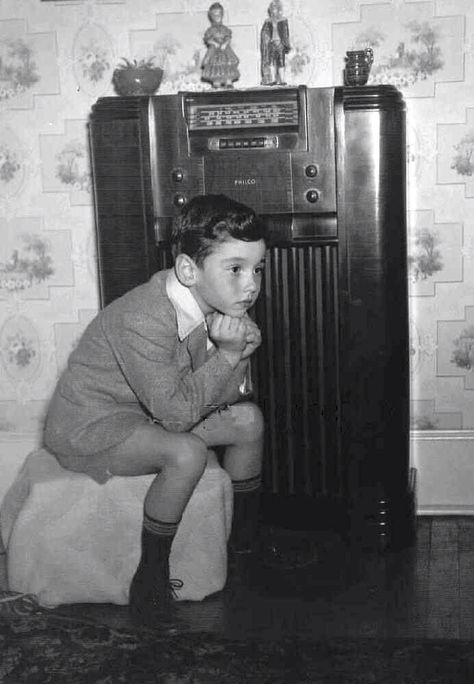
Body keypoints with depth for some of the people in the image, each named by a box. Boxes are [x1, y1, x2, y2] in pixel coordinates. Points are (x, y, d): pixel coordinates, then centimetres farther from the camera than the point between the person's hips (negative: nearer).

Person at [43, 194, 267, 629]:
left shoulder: (214, 305, -6)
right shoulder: (143, 320, -32)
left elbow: (221, 397, -3)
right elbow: (177, 412, -31)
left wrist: (239, 351, -21)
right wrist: (226, 354, -30)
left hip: (149, 413, 9)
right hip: (89, 429, -9)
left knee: (248, 418, 3)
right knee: (186, 453, -32)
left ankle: (245, 537, 24)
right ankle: (150, 580, -14)